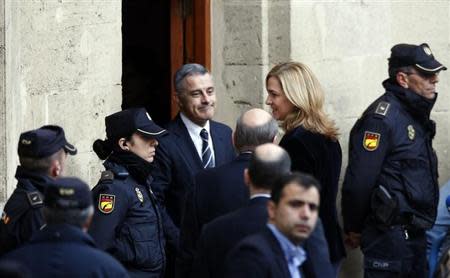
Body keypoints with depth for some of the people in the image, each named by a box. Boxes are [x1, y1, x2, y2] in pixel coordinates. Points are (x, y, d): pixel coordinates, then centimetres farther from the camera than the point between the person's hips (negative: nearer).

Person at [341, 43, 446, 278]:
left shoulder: (416, 115, 15)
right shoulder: (382, 117, -16)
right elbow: (358, 181, -18)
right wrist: (353, 229, -9)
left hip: (414, 232, 9)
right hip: (389, 234, -9)